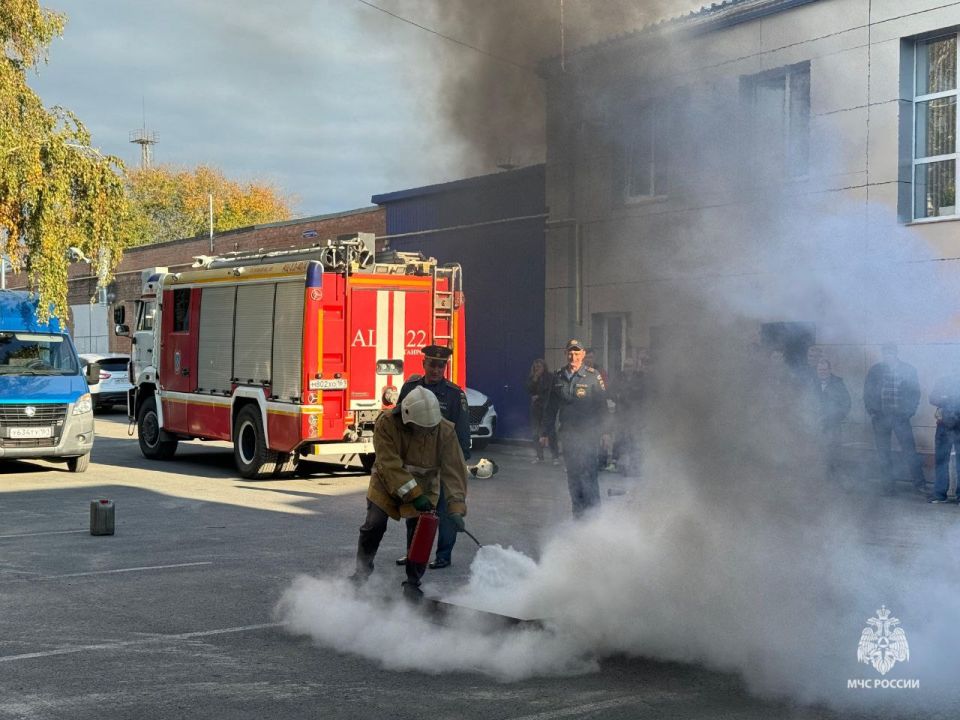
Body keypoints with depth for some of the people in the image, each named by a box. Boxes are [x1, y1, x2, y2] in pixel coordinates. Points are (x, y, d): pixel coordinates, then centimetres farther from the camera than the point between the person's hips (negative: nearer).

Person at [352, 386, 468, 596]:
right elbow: (390, 465, -30)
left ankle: (413, 583, 11)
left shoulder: (445, 431, -24)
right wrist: (413, 495, -35)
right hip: (387, 483, -1)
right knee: (374, 525, -6)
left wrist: (456, 508, -33)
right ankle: (362, 572, 18)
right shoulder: (386, 424, -28)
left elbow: (454, 470, -25)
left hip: (423, 487, 1)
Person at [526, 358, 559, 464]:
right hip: (535, 407, 4)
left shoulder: (549, 377, -3)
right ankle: (539, 456, 13)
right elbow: (529, 391, 0)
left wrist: (539, 397, -3)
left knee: (550, 431, -10)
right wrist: (534, 380, -10)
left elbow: (551, 392, -3)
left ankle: (555, 456, -8)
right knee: (536, 432, 4)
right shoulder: (531, 378, 9)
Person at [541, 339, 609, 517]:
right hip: (567, 432, 5)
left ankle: (593, 508, -3)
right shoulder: (558, 377, 9)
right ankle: (578, 510, 16)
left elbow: (602, 406, -2)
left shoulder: (593, 376, -3)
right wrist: (546, 431, 14)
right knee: (572, 473, 8)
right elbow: (551, 407, 15)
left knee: (587, 472, -11)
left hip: (587, 432, -4)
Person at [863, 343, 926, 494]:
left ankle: (920, 483, -1)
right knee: (883, 453, 4)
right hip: (880, 417, 2)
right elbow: (867, 394, 10)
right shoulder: (875, 371, 7)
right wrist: (872, 413, -1)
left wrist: (908, 412, -5)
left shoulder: (909, 370, 4)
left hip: (900, 417, -2)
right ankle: (888, 484, 12)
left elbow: (915, 393, 5)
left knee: (910, 450, -7)